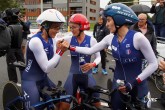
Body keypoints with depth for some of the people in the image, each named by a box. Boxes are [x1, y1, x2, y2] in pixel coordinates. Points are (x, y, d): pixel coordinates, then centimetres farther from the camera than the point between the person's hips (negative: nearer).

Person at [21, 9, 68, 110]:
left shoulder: (51, 40, 0)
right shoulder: (36, 41, -23)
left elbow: (54, 64, 1)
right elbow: (46, 68, -23)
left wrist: (60, 50, -14)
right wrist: (60, 52, -24)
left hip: (43, 79, 8)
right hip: (30, 80, -8)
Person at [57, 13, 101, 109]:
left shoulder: (91, 40, -7)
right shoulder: (69, 40, -4)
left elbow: (98, 57, -1)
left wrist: (92, 64, -20)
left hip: (87, 75, 0)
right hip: (73, 75, 1)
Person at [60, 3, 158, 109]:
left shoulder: (137, 37, -21)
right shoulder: (110, 38, -4)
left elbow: (153, 64, -17)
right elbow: (90, 50, 5)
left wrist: (134, 82, -21)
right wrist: (70, 47, 4)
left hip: (137, 86, -4)